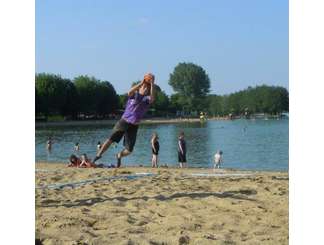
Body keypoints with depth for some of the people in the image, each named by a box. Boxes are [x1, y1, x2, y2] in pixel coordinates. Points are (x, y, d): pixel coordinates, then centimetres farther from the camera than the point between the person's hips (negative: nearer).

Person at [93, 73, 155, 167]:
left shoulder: (147, 99, 1)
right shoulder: (134, 94, 2)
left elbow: (152, 98, -24)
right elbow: (129, 92, -23)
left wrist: (152, 84, -28)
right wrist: (141, 83, -28)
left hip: (134, 126, 1)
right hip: (124, 121, -1)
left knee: (129, 150, -1)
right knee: (111, 139, -13)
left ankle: (119, 156, 31)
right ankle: (98, 155, -1)